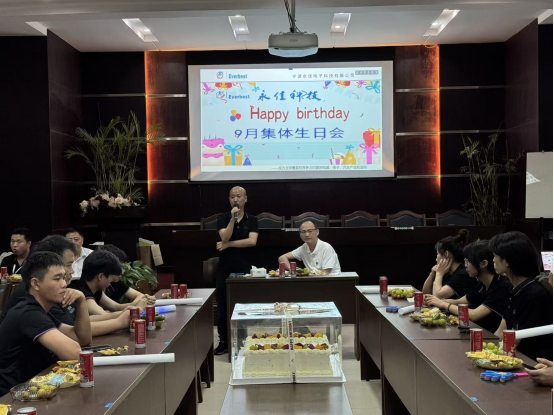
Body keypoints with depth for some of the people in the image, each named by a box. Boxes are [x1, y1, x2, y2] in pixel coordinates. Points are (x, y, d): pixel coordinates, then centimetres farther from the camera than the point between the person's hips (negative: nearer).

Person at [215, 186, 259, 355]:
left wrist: (229, 244, -11)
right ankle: (223, 341, 18)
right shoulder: (223, 219, 4)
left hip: (245, 269, -1)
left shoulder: (252, 220, 4)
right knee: (223, 307, 6)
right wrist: (233, 218, -21)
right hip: (225, 269, 1)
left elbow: (252, 241, -12)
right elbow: (225, 238, -13)